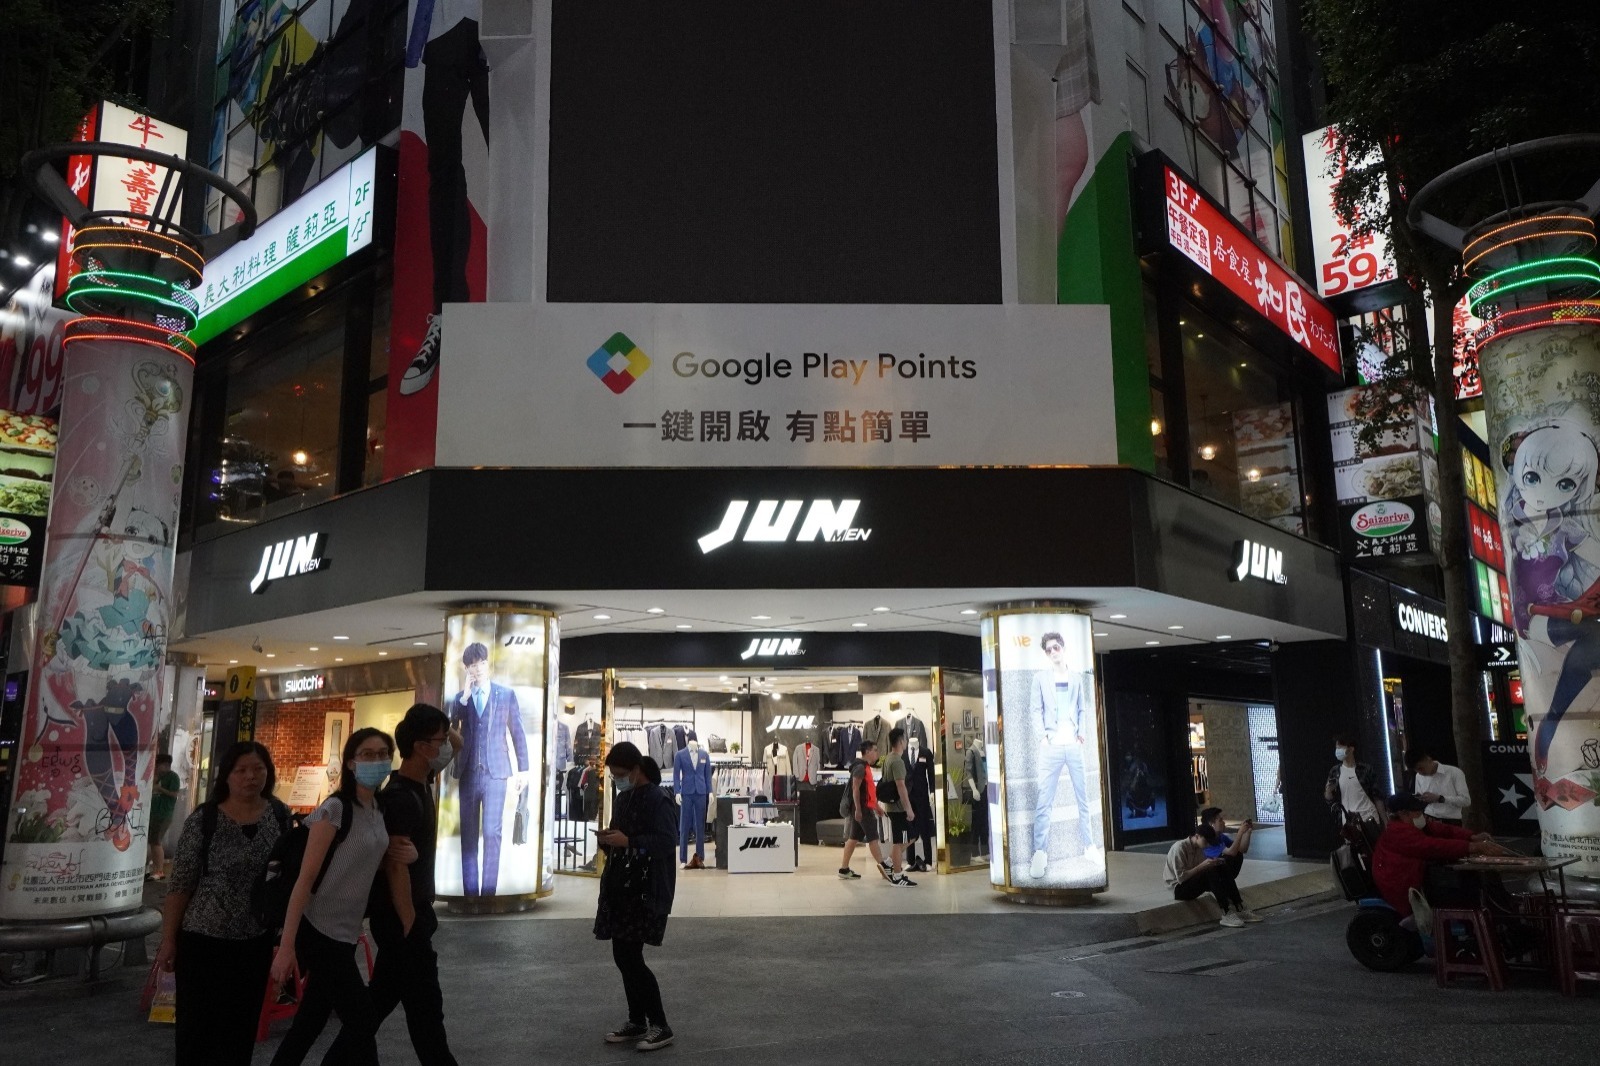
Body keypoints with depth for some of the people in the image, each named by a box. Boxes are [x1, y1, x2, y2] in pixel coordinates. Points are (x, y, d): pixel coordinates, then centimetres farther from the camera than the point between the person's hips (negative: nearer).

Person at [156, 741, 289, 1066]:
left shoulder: (280, 815, -1)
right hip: (203, 939, -3)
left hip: (256, 941, 3)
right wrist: (168, 939, -7)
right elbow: (180, 884, -7)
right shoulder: (203, 819, -11)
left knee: (241, 1026, 14)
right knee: (197, 1025, 8)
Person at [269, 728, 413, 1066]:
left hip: (346, 933, 7)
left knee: (311, 1023, 16)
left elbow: (392, 866, 19)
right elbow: (306, 878, -19)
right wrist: (287, 946, -23)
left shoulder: (379, 812, 7)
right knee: (363, 1020, -3)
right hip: (319, 931, -7)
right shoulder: (336, 808, -16)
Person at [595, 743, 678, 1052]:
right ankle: (636, 1022, 23)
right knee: (623, 956, 10)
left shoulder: (658, 800, -14)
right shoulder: (622, 798, 12)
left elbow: (668, 841, -22)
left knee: (631, 957, -8)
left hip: (647, 891, -8)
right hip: (621, 888, 9)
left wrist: (628, 841, -26)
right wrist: (608, 840, 1)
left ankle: (660, 1026, 3)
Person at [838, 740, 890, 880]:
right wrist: (858, 809, -24)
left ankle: (844, 870, 12)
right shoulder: (860, 767, -14)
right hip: (861, 808, -10)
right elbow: (855, 789, -20)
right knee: (873, 837, -10)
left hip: (865, 807, 10)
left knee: (853, 837, 9)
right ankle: (883, 867, -11)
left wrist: (876, 806, 24)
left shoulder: (865, 767, 17)